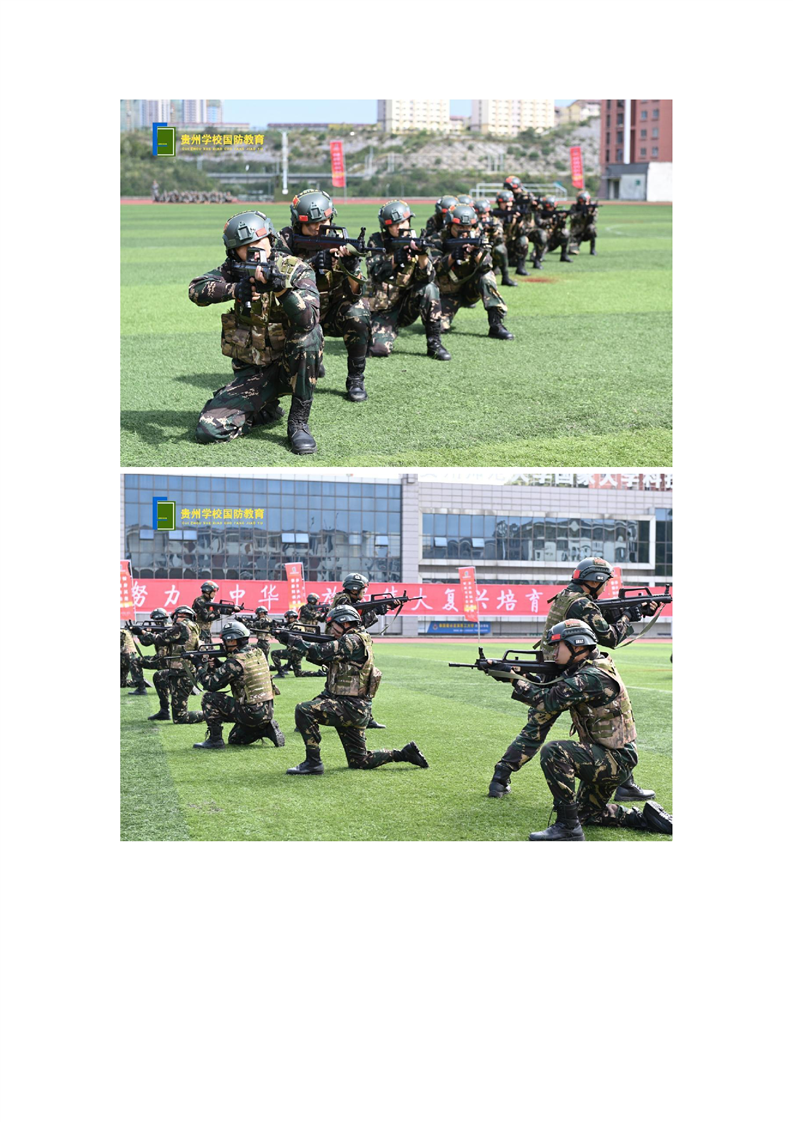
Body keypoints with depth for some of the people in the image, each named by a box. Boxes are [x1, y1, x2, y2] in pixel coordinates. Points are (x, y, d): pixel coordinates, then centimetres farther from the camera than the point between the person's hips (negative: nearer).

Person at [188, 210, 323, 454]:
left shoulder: (297, 270, -10)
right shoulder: (234, 271, 0)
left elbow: (309, 319, -27)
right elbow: (197, 290, -17)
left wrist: (281, 287, -42)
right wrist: (233, 289, -33)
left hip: (291, 365, -2)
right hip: (251, 371, 2)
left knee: (308, 333, -35)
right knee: (208, 430, -15)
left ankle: (298, 423, -22)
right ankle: (266, 410, 16)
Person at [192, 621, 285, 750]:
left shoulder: (235, 662, -18)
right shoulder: (258, 653, 7)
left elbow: (210, 684, -12)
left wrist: (201, 666, 6)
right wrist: (217, 665, 9)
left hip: (250, 714, -8)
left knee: (208, 698, -3)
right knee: (234, 739, 28)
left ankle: (215, 739, 1)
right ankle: (267, 729, 9)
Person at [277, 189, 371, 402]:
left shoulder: (339, 243, -13)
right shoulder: (287, 240, -12)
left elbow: (354, 294, -21)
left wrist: (351, 269, -43)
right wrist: (312, 263, -44)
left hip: (333, 312, -1)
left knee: (356, 316, -31)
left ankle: (355, 380, -13)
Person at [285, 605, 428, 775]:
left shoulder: (353, 641, -12)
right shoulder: (353, 641, 19)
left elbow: (322, 653, -19)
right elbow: (324, 659, 19)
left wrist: (297, 642, -6)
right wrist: (303, 644, 7)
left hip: (350, 708, -10)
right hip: (355, 710, 10)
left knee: (304, 710, -20)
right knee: (359, 761, 15)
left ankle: (313, 762, -19)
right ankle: (405, 754, 18)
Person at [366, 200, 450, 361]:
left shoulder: (415, 242, -4)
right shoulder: (376, 242, -5)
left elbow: (426, 278, -18)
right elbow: (377, 274, -21)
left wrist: (422, 255, -36)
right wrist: (395, 260, -39)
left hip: (408, 304, 1)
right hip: (383, 309, -1)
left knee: (429, 288, -27)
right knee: (379, 349, -23)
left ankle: (434, 343, -17)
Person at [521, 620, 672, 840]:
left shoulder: (594, 677, -23)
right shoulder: (584, 671, 9)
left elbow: (549, 701, -25)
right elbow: (549, 692, 6)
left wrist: (516, 681, -13)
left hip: (615, 760, -11)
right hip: (606, 758, 11)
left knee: (554, 751, -28)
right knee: (587, 814, 23)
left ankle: (568, 828, -22)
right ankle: (646, 818, 22)